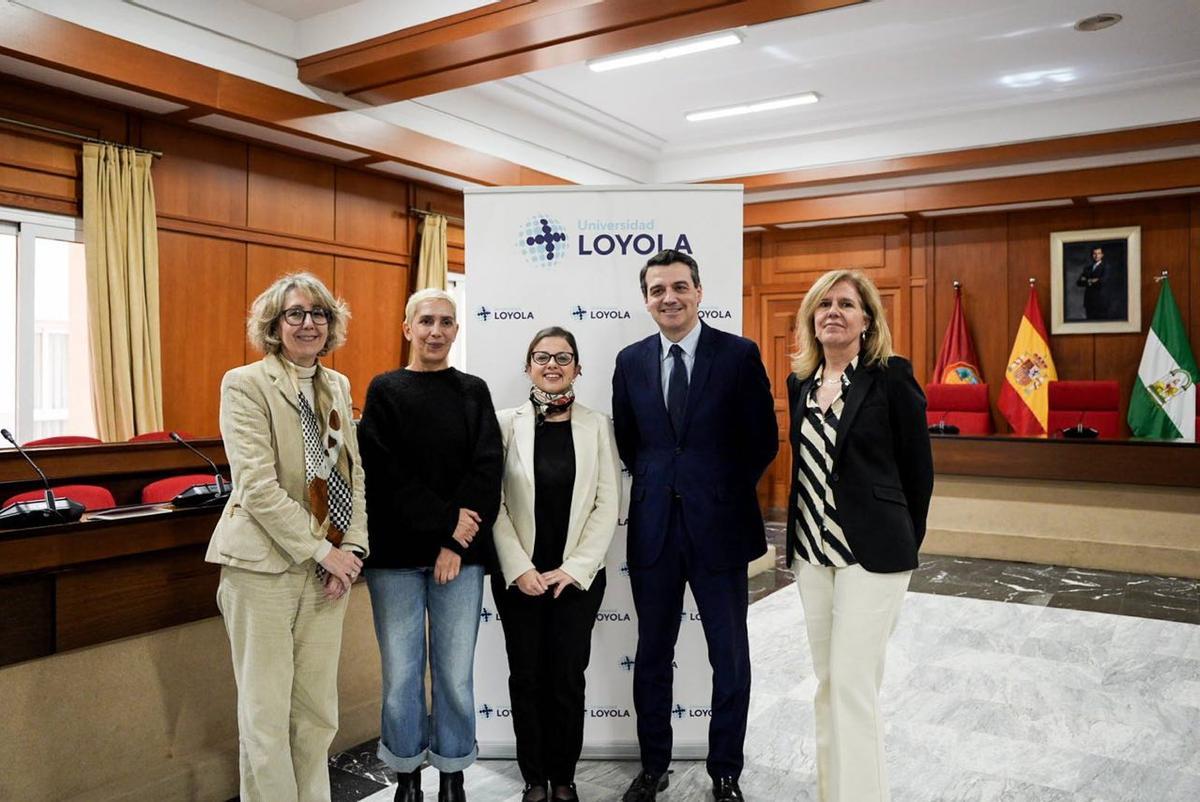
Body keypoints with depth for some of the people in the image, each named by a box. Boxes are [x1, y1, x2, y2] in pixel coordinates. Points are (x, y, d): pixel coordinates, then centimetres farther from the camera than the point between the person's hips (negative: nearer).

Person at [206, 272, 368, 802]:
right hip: (266, 565, -5)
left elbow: (353, 473, 10)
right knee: (266, 713, 3)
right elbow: (257, 484, -15)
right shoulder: (245, 383, -6)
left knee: (318, 712, 12)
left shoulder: (337, 386, 11)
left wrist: (350, 548, -2)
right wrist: (322, 550, -15)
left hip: (328, 564, 5)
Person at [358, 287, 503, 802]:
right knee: (401, 673, 4)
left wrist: (457, 544, -10)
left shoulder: (474, 392, 9)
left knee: (456, 672, 5)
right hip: (397, 553, -1)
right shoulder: (384, 391, 5)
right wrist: (446, 521, -13)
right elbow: (384, 472, -5)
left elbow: (487, 470, 0)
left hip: (462, 552, 1)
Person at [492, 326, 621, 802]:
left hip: (577, 577, 0)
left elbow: (607, 504, -2)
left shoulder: (597, 425, 1)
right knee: (527, 677, 8)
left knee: (568, 678, 5)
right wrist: (519, 568, -10)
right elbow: (493, 502, -3)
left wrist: (574, 568, -9)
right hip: (518, 577, 0)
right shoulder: (507, 423, 0)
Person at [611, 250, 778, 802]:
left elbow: (763, 440, -2)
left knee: (729, 657, 10)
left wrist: (725, 490, 2)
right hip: (653, 527, 3)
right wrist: (656, 486, 9)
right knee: (652, 654, 14)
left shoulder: (739, 355, -6)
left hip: (718, 526, -3)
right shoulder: (631, 361, 5)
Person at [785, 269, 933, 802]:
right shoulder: (800, 381, 8)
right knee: (827, 681, 15)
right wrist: (802, 534, 16)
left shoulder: (891, 377, -9)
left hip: (872, 551, -6)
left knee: (853, 682, -5)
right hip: (811, 549, 6)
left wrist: (903, 542, 4)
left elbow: (918, 468, -3)